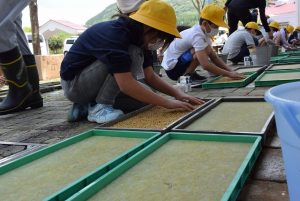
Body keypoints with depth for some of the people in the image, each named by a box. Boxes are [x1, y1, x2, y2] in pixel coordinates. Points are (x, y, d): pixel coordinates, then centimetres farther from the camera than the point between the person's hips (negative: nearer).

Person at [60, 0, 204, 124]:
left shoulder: (137, 36, 0)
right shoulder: (114, 35, -29)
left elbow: (150, 77, 1)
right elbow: (126, 84, -37)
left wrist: (177, 93, -12)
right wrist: (168, 103, -34)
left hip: (89, 85, 9)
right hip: (73, 84, -9)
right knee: (132, 55, -24)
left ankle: (86, 104, 7)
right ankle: (99, 107, -16)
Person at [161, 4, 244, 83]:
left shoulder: (203, 32, 5)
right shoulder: (197, 35, -23)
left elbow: (214, 57, 5)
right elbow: (206, 65, -32)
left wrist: (231, 71, -6)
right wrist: (229, 74, -27)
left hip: (177, 63, 10)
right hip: (172, 68, -10)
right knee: (206, 49, -23)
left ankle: (188, 73, 7)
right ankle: (188, 75, -10)